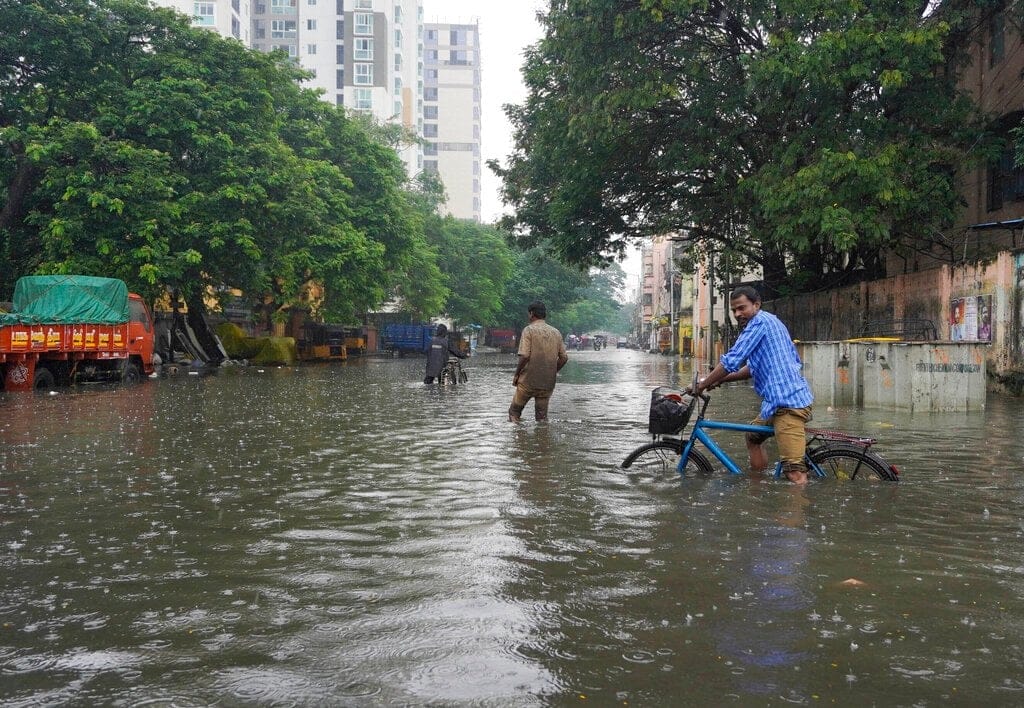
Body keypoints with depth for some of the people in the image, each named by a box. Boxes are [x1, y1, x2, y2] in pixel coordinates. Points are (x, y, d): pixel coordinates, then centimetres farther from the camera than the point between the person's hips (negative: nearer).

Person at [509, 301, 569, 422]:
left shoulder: (529, 330, -8)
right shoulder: (556, 332, 8)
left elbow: (524, 356, -16)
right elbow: (564, 358, 8)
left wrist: (516, 374, -4)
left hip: (528, 381, -4)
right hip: (548, 383, 5)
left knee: (514, 411, 9)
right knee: (542, 415, 12)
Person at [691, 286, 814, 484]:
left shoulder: (759, 322, -10)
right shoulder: (769, 321, 21)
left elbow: (731, 361, -15)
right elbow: (753, 367, 24)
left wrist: (703, 385, -4)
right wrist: (720, 380, 16)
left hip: (787, 402, -11)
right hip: (780, 400, 11)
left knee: (795, 473, -16)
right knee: (753, 437, 28)